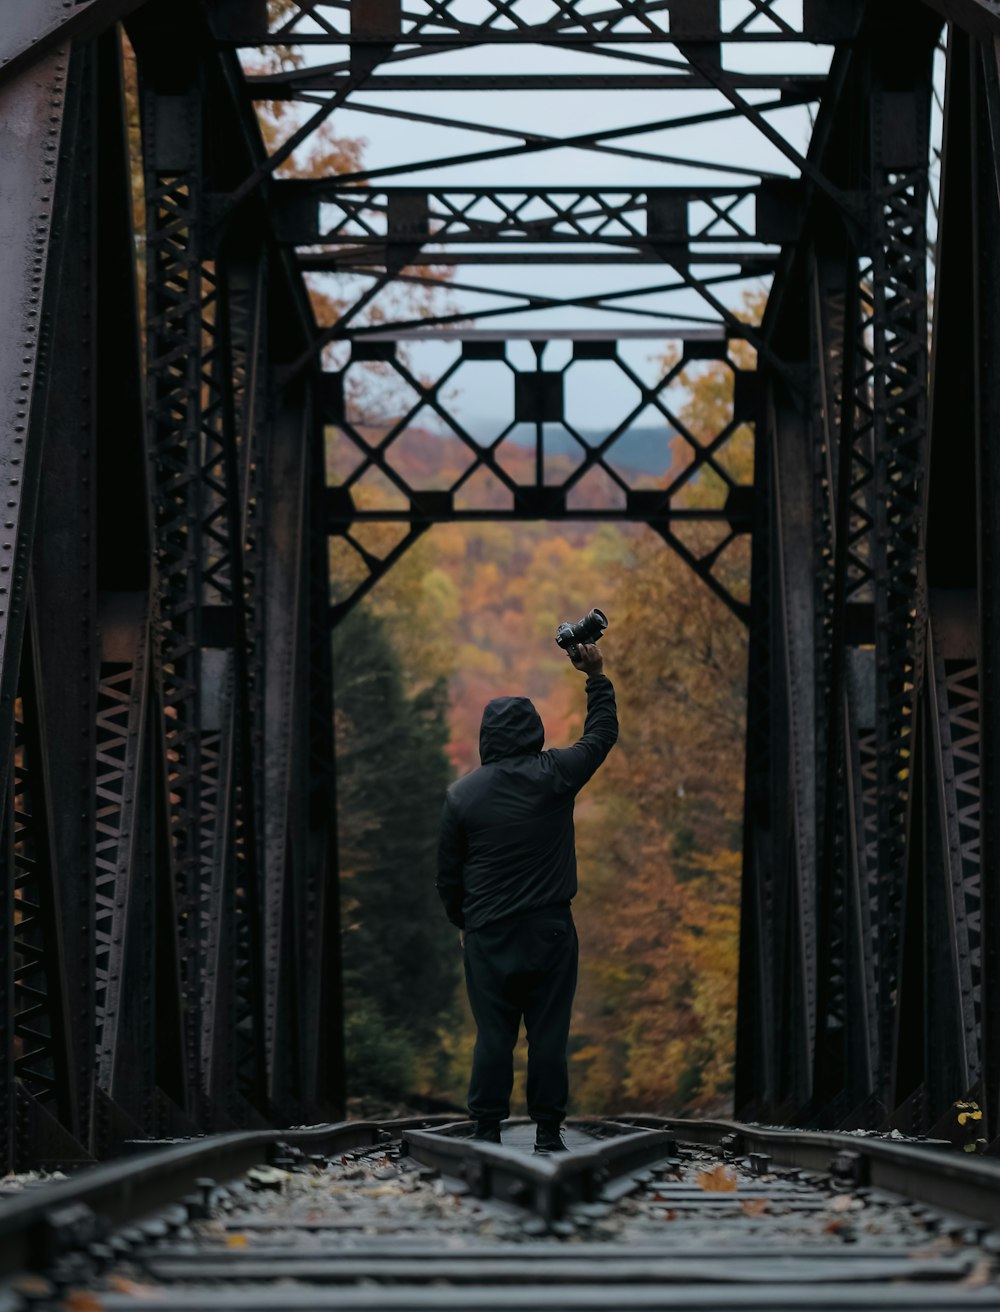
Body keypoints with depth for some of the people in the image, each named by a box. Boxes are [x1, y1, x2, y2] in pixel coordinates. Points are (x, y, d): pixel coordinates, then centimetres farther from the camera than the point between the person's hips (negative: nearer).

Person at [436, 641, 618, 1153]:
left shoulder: (463, 793, 0)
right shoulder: (554, 776, -4)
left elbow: (448, 871, 6)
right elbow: (602, 733, 13)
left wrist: (461, 921, 19)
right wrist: (597, 678, 22)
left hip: (488, 933, 1)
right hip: (549, 928, -1)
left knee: (493, 1034, 3)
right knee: (548, 1033, 3)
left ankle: (487, 1129, 4)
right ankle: (548, 1131, 5)